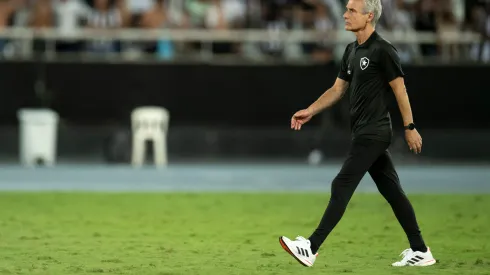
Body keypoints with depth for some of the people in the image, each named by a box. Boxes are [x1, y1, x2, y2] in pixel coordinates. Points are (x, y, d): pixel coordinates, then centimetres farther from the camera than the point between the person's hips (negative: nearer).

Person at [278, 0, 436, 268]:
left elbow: (399, 89, -12)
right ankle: (420, 251, 13)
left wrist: (410, 128, -11)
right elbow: (337, 89, 17)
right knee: (391, 190, 10)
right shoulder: (352, 50, 13)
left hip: (373, 133, -9)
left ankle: (311, 248, -9)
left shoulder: (383, 50, -13)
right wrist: (309, 111, 7)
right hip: (366, 133, 9)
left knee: (341, 187, -9)